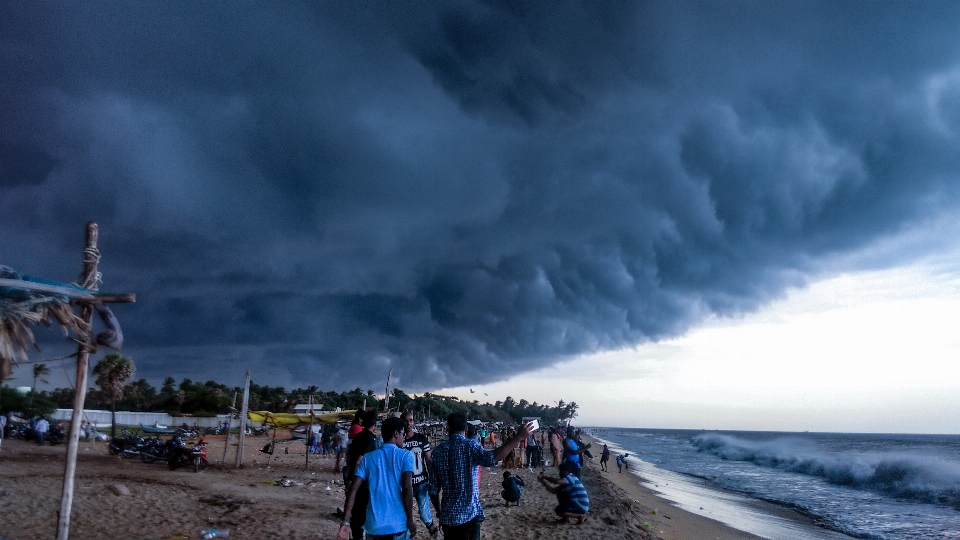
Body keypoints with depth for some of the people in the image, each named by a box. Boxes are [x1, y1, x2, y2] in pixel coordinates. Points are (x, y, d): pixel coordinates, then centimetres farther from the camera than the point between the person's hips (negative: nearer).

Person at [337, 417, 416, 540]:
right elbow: (407, 488, -13)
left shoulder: (368, 458, 8)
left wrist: (345, 523, -3)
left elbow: (353, 489, 0)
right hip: (397, 524, -3)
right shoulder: (405, 456, -2)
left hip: (374, 525, 3)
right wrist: (410, 521, -8)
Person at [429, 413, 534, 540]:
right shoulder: (470, 446, -9)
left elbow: (433, 490, 5)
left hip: (448, 516, 4)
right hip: (469, 514, -4)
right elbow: (490, 458, -32)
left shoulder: (438, 451, 3)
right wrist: (518, 437, -32)